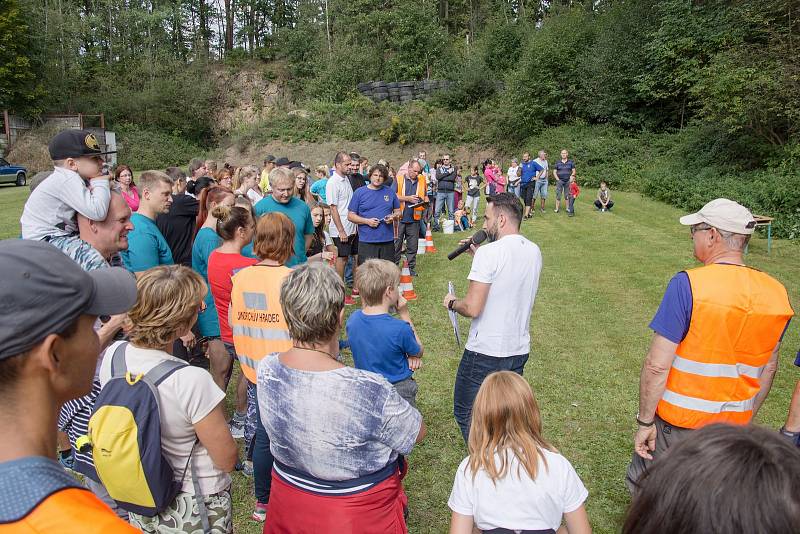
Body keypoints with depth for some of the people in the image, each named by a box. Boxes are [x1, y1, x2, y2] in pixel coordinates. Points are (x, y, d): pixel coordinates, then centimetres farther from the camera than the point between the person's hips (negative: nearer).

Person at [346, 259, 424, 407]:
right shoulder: (400, 328, -30)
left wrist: (407, 355, -8)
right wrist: (405, 314, -12)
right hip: (399, 391, -5)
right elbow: (418, 352, -8)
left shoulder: (353, 319, -13)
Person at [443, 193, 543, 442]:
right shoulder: (534, 251, 4)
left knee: (466, 413, 10)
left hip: (485, 351, -7)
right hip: (519, 349, 7)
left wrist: (452, 302, -2)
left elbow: (472, 308, -22)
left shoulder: (489, 253, -19)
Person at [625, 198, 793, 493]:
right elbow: (767, 369, 9)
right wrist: (746, 420, 21)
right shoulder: (776, 293, -2)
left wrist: (645, 422, -11)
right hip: (734, 425, 6)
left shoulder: (688, 284, -21)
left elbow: (657, 365, -22)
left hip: (678, 424, -5)